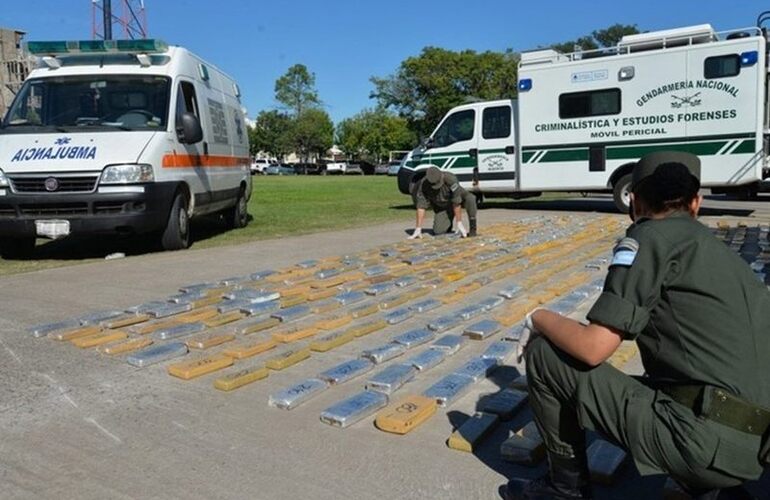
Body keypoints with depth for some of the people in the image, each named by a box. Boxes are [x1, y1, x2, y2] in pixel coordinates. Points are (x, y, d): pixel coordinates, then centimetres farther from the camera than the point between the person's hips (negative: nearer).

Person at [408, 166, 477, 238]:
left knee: (470, 198, -36)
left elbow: (456, 203, -35)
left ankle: (473, 229, -22)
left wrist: (459, 224, -34)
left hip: (458, 198, -2)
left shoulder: (450, 179, -37)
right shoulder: (423, 185, -28)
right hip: (441, 206, 2)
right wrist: (418, 229, -26)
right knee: (438, 231, -13)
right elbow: (421, 207, -25)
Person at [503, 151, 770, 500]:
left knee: (544, 355, -2)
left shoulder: (649, 237, -7)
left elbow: (594, 348, -14)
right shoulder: (719, 250, 16)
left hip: (702, 439, -8)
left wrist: (539, 318, 5)